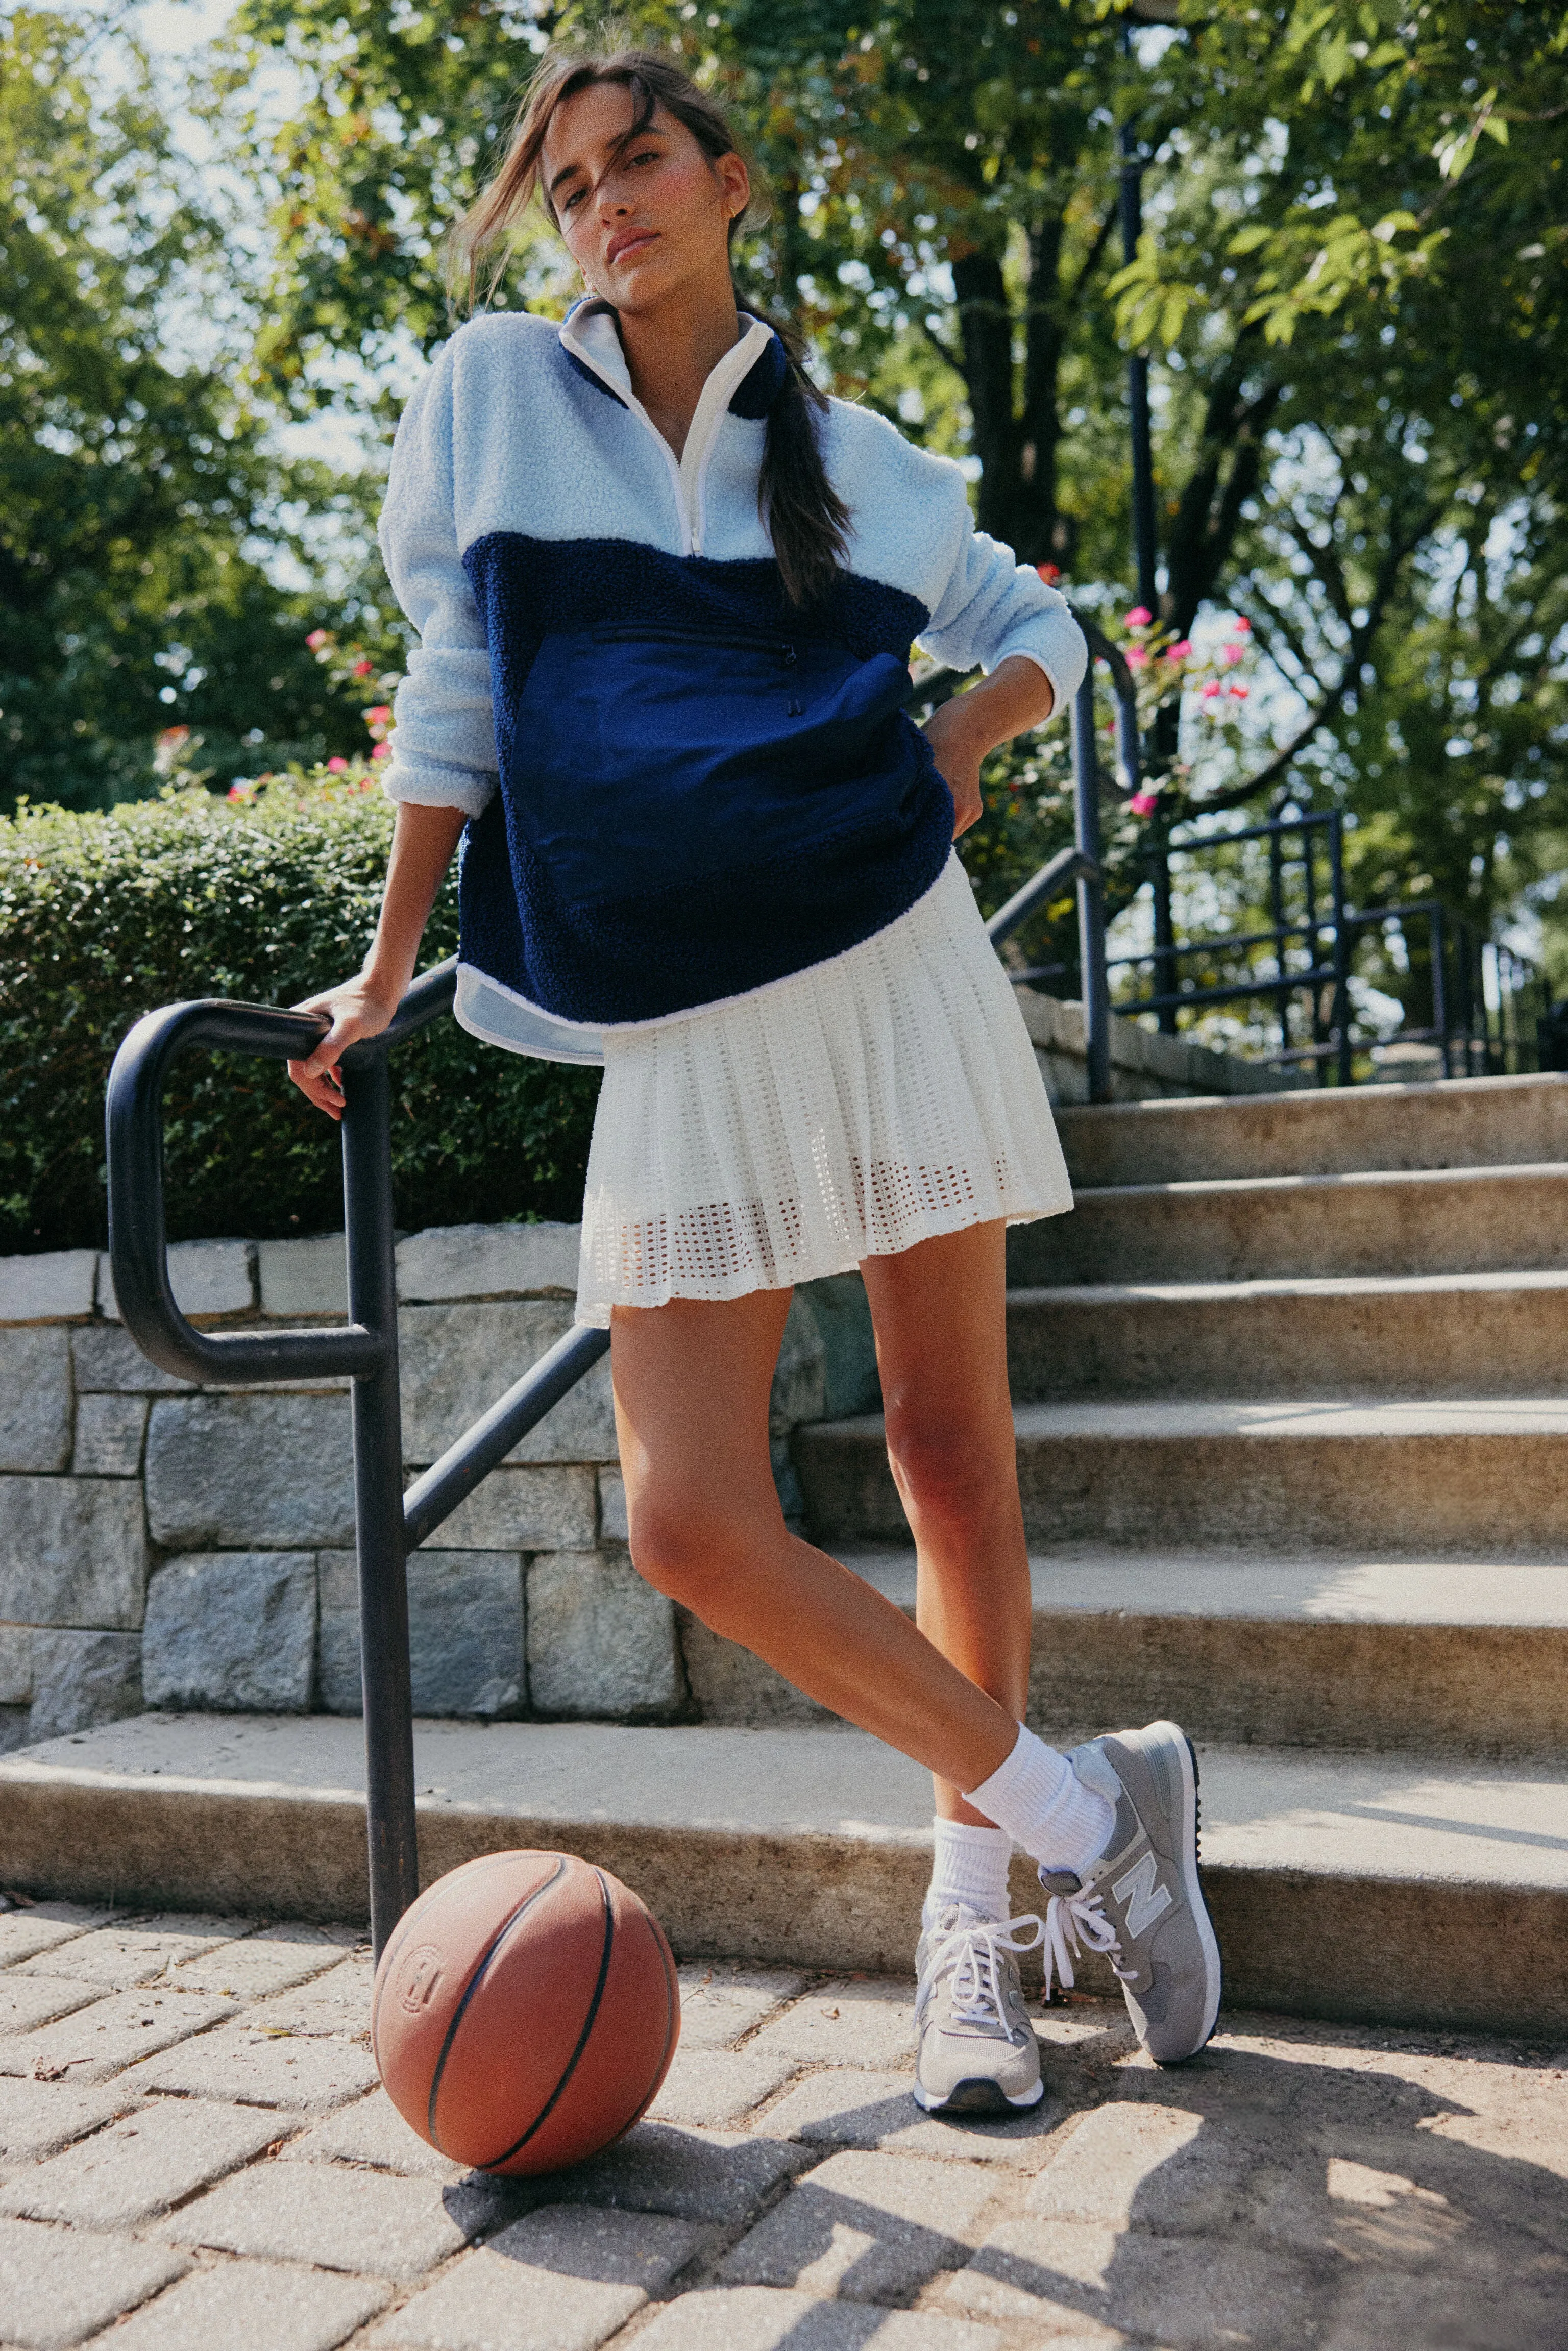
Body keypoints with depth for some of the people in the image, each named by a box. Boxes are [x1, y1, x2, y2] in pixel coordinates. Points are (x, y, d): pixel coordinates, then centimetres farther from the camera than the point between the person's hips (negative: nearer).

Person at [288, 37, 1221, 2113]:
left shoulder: (853, 451, 10)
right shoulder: (493, 393, 9)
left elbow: (1036, 625, 23)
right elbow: (453, 696, 10)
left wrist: (966, 731, 1)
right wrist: (389, 971, 7)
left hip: (892, 972, 1)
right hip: (679, 1036, 0)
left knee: (951, 1445, 3)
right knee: (692, 1521, -10)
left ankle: (976, 1904, 21)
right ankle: (1083, 1815, 7)